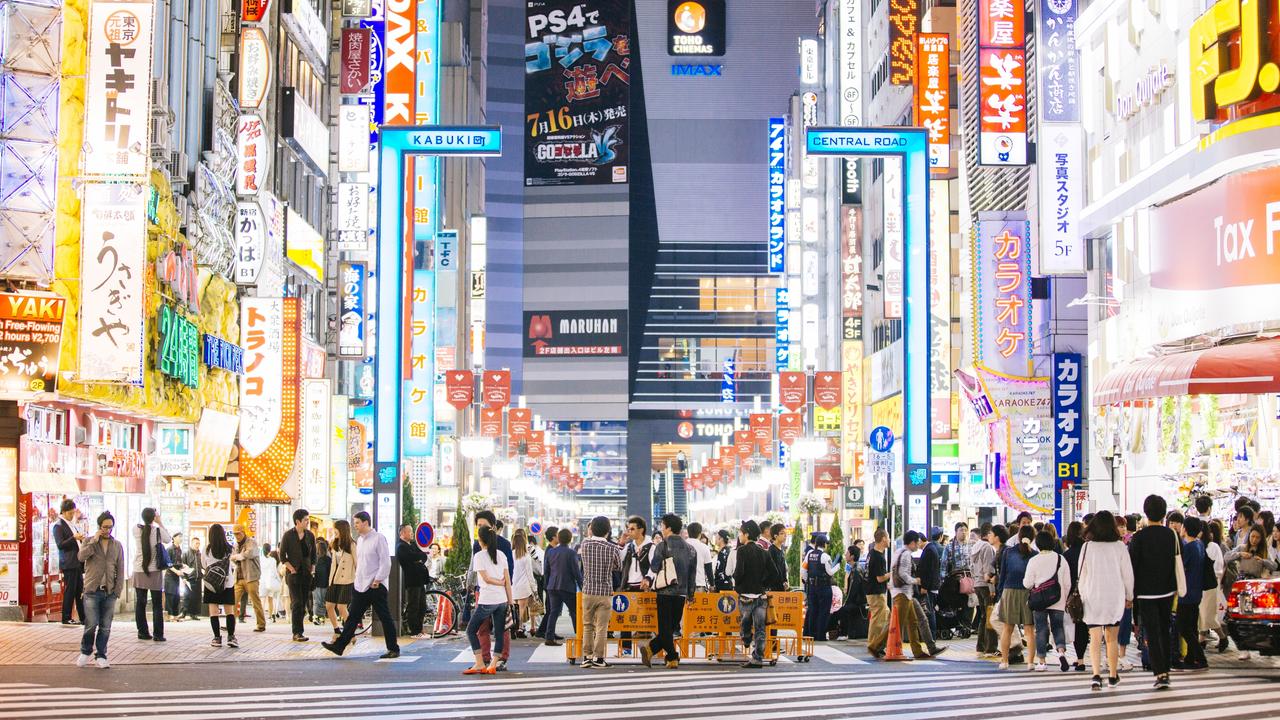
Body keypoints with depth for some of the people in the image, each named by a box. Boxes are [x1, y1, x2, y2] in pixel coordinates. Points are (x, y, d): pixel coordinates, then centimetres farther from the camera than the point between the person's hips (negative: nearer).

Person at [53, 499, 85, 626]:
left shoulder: (70, 525, 19)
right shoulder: (58, 526, -7)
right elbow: (60, 544, -15)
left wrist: (81, 539, 9)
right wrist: (74, 538, -23)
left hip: (77, 563, 8)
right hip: (68, 564, -8)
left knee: (79, 591, 8)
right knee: (70, 590, -5)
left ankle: (83, 617, 11)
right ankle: (66, 618, 1)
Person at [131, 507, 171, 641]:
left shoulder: (136, 529, -5)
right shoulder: (158, 531, -10)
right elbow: (169, 540, 8)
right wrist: (160, 523, 9)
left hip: (139, 572, 2)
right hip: (154, 571, -2)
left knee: (140, 604, 10)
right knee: (157, 605, 3)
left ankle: (143, 632, 11)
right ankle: (158, 634, 2)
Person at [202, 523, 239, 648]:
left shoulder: (207, 549, -7)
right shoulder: (229, 549, -4)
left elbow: (204, 565, 7)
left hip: (211, 584, -1)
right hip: (228, 583, 1)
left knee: (213, 611, 4)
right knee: (230, 611, 7)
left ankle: (217, 637, 1)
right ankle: (231, 636, -4)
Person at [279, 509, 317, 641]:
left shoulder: (310, 535, 8)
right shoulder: (288, 535, -6)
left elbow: (313, 554, 17)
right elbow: (282, 556, -4)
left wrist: (313, 569, 7)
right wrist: (292, 569, -11)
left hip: (307, 574, 5)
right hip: (294, 574, -5)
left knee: (303, 604, 6)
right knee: (297, 603, -11)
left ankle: (297, 632, 13)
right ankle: (297, 633, -11)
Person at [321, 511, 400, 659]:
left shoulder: (378, 538, -10)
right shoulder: (360, 540, 15)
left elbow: (385, 562, -14)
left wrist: (377, 580, -16)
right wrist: (357, 579, 15)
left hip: (376, 586, -8)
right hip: (361, 586, 8)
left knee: (385, 618, -1)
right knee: (352, 617, 8)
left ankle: (393, 649, 5)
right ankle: (339, 646, 9)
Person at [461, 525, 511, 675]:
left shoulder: (479, 556, -6)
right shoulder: (501, 555, 8)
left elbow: (486, 578, -12)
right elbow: (508, 580, 6)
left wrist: (499, 582, 3)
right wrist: (510, 601, 8)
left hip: (486, 601, -5)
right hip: (502, 600, 5)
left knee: (471, 630, 6)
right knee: (499, 633, 9)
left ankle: (479, 664, -2)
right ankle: (493, 665, 4)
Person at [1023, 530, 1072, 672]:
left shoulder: (1034, 560, -7)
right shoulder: (1061, 559, 0)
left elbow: (1027, 583, -5)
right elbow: (1067, 583, 3)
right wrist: (1064, 598, 16)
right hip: (1058, 601, 1)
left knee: (1041, 629, 6)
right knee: (1058, 627, 12)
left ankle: (1041, 661, 8)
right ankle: (1061, 651, -13)